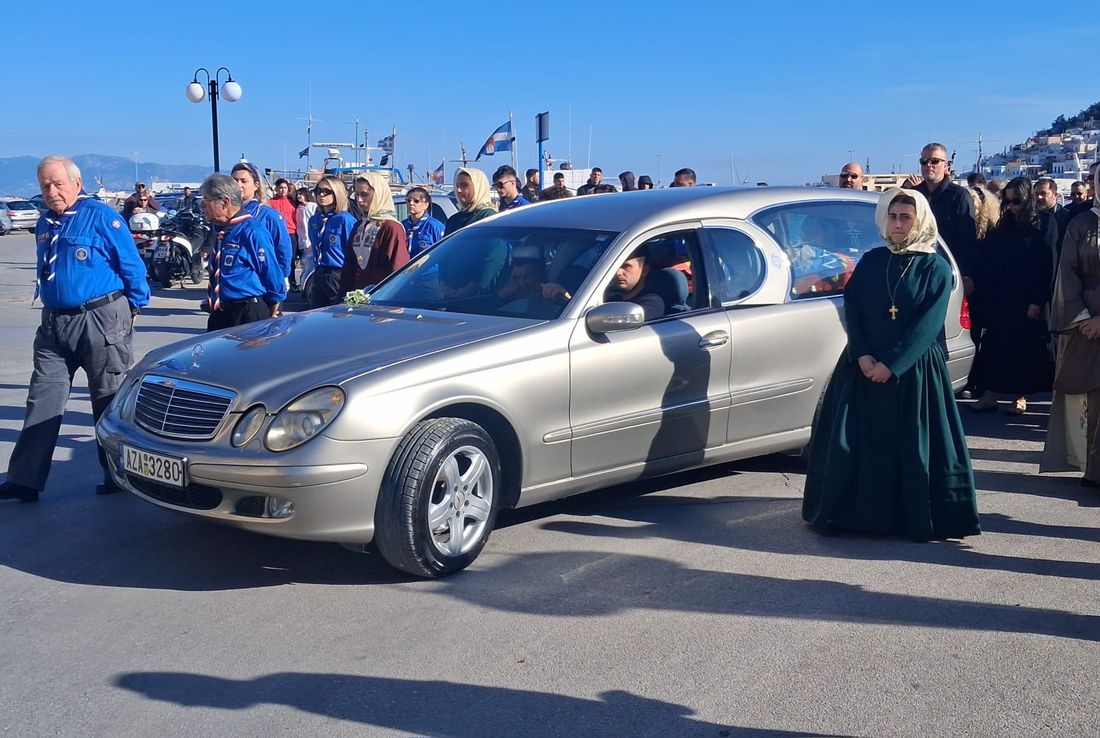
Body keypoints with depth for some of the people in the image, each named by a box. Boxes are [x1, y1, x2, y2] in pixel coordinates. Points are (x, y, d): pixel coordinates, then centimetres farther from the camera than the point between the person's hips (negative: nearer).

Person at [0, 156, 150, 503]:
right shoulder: (45, 223, 12)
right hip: (54, 321, 7)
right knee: (43, 400, 4)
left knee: (110, 400, 4)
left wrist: (134, 307, -4)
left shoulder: (101, 217, -9)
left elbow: (132, 265, -7)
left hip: (102, 320, -6)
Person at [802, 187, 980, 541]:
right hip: (864, 365, 3)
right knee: (853, 441, 1)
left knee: (914, 444, -3)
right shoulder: (870, 261, 8)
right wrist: (862, 356, -13)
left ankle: (917, 517, 10)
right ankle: (856, 512, 12)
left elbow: (928, 325, -10)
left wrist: (891, 365, -17)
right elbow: (851, 308, 2)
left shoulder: (936, 268, -1)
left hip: (913, 369, -3)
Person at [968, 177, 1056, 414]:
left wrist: (1038, 302, -15)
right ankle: (989, 395, 3)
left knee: (1025, 348, 2)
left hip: (1027, 303, -4)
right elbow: (987, 265, 8)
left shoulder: (1045, 226, -2)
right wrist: (982, 295, -2)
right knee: (995, 347, 1)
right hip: (999, 300, 4)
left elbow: (1048, 266, -8)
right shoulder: (1002, 229, 11)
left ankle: (1021, 396, 10)